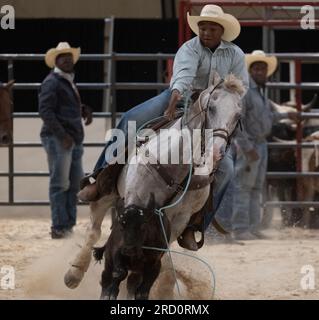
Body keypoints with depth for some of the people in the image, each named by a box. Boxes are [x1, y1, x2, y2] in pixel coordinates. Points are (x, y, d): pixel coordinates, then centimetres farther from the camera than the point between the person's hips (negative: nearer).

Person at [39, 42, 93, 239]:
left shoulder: (69, 82, 17)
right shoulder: (52, 83, -10)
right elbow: (45, 111, -18)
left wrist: (84, 110, 9)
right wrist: (62, 135, -24)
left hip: (75, 139, 9)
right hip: (57, 139, -9)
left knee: (75, 183, 12)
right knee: (60, 183, -8)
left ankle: (69, 224, 20)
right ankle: (59, 228, -6)